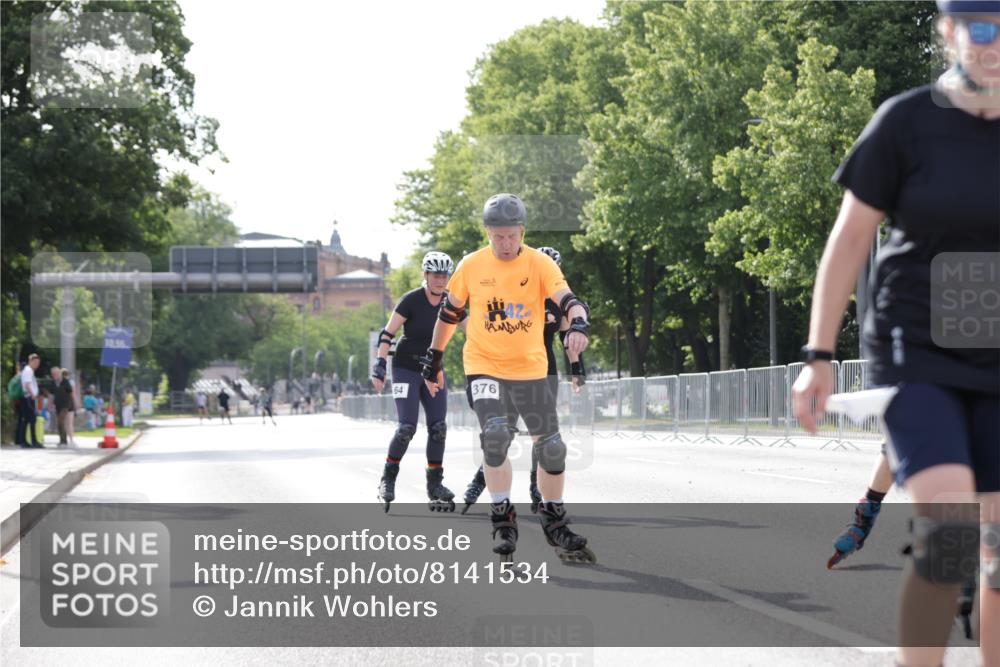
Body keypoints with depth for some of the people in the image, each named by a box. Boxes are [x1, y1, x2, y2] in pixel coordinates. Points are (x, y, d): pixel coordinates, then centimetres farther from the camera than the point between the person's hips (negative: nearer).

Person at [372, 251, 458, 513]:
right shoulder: (411, 300, -13)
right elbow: (387, 334, -12)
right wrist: (379, 367, -20)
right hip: (406, 369, -5)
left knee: (438, 427, -2)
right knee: (406, 427, -14)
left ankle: (434, 484, 7)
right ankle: (387, 479, 1)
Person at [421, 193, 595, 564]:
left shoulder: (539, 263, -7)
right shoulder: (471, 266, -3)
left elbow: (567, 299, -21)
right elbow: (449, 314, 9)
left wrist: (578, 325, -42)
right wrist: (434, 359, 15)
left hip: (530, 369, 1)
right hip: (484, 367, -1)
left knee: (551, 447, 2)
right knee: (495, 433, -22)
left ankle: (554, 521, 23)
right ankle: (503, 520, -9)